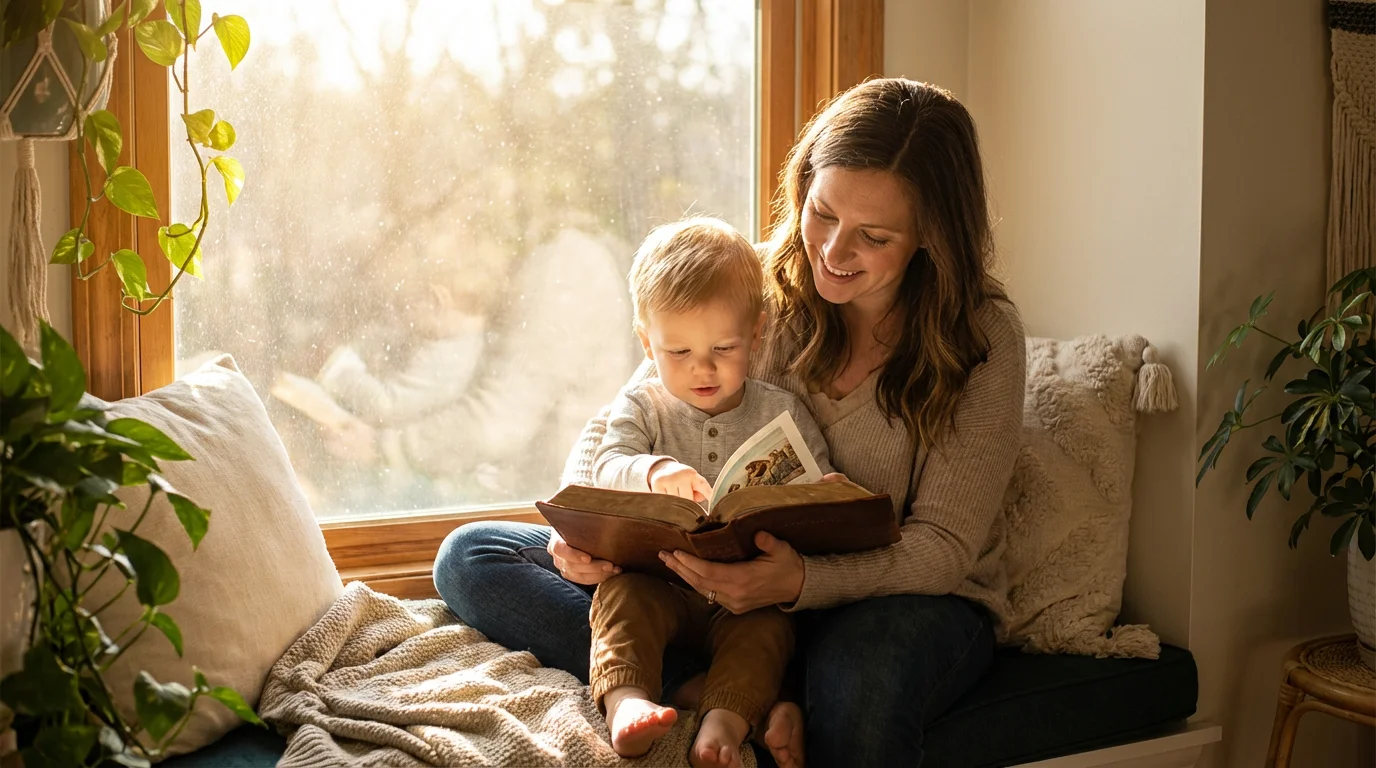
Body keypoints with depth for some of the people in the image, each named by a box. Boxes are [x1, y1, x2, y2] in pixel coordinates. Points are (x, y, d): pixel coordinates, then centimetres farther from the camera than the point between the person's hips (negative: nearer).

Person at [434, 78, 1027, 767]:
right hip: (739, 579, 5)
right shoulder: (757, 291, -3)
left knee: (860, 675, -44)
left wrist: (804, 581, -33)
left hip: (903, 600, -5)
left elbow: (943, 547, -14)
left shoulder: (984, 342, -11)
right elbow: (609, 431, 2)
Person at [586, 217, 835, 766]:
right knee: (621, 592, -29)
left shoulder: (783, 413, 6)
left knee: (768, 625, -29)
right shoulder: (641, 407, 6)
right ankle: (625, 698, -43)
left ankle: (725, 721, -42)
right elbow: (607, 470, -11)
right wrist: (653, 471, -34)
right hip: (659, 581, 0)